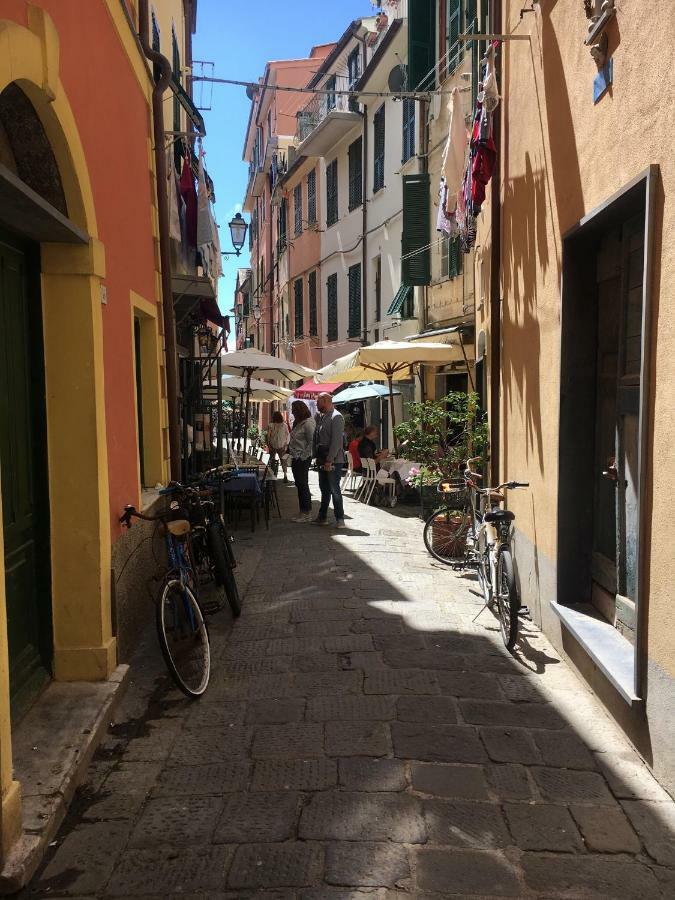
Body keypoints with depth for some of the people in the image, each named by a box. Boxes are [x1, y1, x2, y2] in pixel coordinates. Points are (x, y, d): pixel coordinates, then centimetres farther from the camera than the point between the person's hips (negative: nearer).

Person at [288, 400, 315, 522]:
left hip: (303, 459, -9)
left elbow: (312, 442, -17)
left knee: (303, 485, -6)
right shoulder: (298, 423, 16)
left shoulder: (308, 423, -13)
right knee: (299, 485, 11)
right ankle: (303, 512, 18)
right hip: (296, 458, 10)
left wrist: (304, 456, -18)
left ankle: (307, 514, 0)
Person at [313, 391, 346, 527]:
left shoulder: (336, 417, -13)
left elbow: (337, 441, -20)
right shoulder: (322, 417, 15)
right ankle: (322, 517, 22)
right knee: (324, 489, 14)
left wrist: (329, 460, -22)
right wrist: (318, 457, 13)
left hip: (333, 461, -9)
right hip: (323, 461, 9)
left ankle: (340, 519, 2)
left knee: (334, 489, -5)